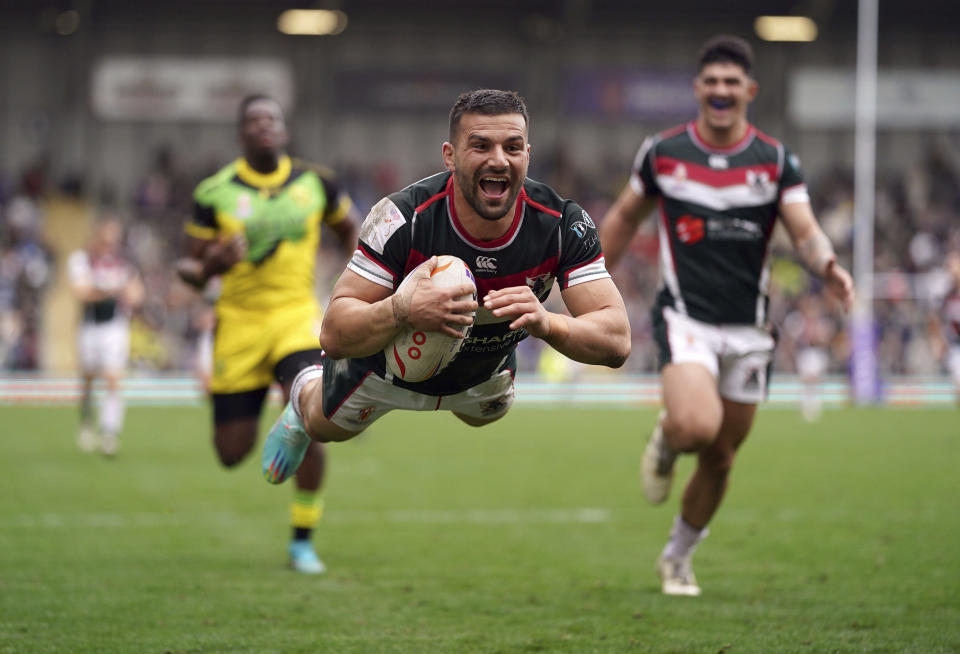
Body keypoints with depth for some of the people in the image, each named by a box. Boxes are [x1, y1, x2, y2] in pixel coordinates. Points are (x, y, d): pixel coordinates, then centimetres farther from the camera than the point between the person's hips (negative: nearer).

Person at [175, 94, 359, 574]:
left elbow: (350, 229, 20)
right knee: (232, 454, 0)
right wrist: (210, 265, -23)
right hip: (240, 320, 0)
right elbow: (189, 269, 0)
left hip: (297, 318, 1)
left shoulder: (315, 183, 2)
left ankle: (302, 542, -5)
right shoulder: (215, 193, -4)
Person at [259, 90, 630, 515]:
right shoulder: (403, 218, -40)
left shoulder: (562, 224, -34)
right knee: (326, 427, 25)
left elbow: (616, 341, -36)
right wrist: (402, 309, -59)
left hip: (485, 370, 3)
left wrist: (546, 323, -57)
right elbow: (333, 334, -38)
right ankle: (305, 394, 61)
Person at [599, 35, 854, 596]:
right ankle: (664, 443, 10)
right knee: (696, 426, -28)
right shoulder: (662, 153, 0)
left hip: (748, 329, 2)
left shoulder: (776, 161, -1)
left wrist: (828, 266, -33)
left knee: (720, 460, 9)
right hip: (686, 316, -2)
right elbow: (625, 218, 14)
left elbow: (806, 232, -10)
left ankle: (678, 557, 32)